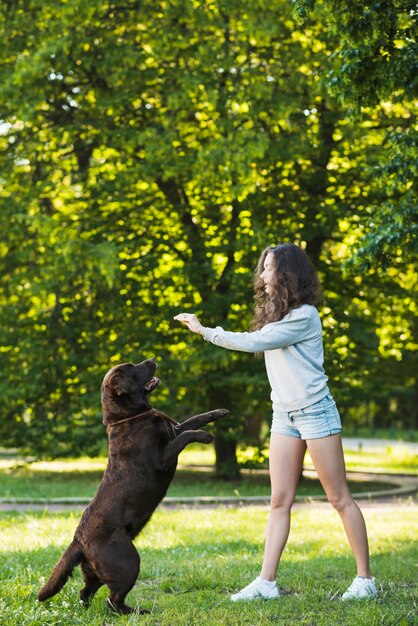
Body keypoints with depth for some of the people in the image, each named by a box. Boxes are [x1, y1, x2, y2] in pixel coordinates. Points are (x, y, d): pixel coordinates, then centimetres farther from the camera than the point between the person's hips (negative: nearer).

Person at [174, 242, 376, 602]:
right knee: (280, 502, 2)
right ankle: (267, 582, 0)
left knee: (340, 498, -3)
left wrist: (206, 331, -11)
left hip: (315, 411, -8)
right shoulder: (275, 314, 15)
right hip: (284, 414, 8)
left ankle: (365, 579, 2)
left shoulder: (304, 315, -13)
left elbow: (255, 342, -17)